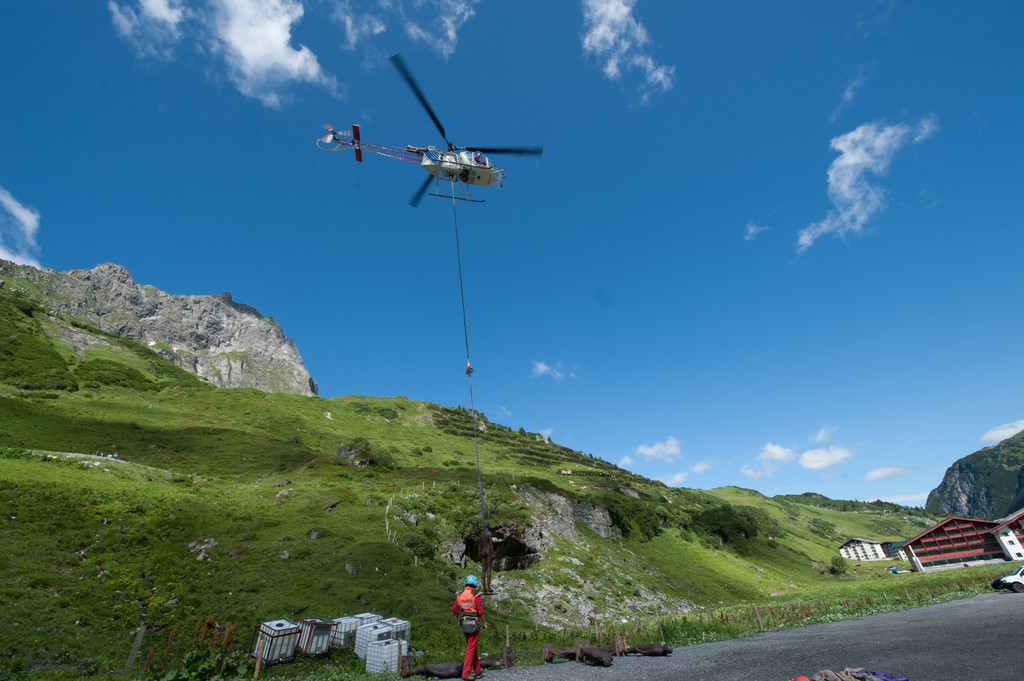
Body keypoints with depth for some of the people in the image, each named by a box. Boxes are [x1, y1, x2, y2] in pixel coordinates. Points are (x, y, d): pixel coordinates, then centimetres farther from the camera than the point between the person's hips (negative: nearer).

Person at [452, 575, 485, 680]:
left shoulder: (460, 595, 3)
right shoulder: (476, 595, -14)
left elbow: (454, 610, 7)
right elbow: (480, 611, -12)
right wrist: (484, 622, 1)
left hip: (465, 624, 6)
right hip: (474, 623, -6)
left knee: (472, 647, 17)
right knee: (471, 648, -1)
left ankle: (477, 672, 26)